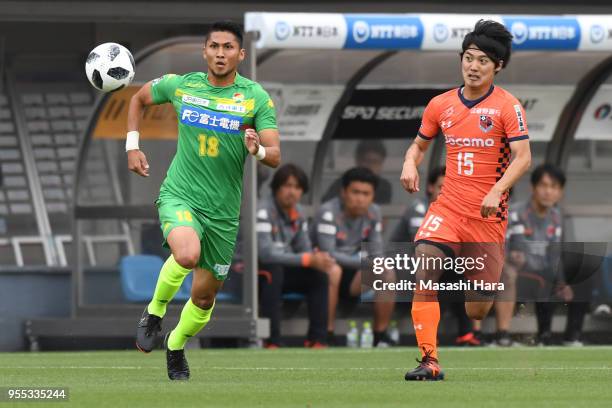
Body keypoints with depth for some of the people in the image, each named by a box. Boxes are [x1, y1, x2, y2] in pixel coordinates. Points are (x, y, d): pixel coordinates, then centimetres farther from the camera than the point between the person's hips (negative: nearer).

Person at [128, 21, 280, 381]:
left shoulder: (256, 97, -6)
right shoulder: (181, 85, -2)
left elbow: (275, 156, -11)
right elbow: (139, 99, 18)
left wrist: (258, 150, -34)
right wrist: (132, 146, 8)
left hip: (223, 211, 1)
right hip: (179, 195, -1)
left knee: (205, 297, 10)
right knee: (187, 254, -34)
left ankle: (176, 347, 40)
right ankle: (155, 311, -7)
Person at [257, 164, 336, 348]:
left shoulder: (298, 213, 3)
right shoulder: (263, 211, -22)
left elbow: (305, 249, 5)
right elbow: (265, 253, -31)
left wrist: (317, 258, -21)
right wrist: (308, 259, -31)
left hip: (281, 270, 8)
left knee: (319, 274, -9)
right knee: (273, 270, -36)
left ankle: (316, 339, -11)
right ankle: (272, 341, -35)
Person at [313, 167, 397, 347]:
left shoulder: (373, 213, 0)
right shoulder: (329, 212, -21)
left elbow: (376, 252, 2)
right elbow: (329, 255, -27)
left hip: (351, 275, 6)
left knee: (388, 273, -16)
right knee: (333, 271, -38)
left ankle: (381, 335, -6)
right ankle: (327, 334, -29)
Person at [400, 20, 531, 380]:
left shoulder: (508, 106, -6)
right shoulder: (441, 105, 6)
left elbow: (523, 157, -13)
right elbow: (420, 144, 20)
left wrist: (496, 191, -27)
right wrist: (410, 164, -2)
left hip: (489, 215, -3)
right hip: (448, 208, 3)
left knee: (478, 311, 1)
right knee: (425, 271, -25)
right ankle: (430, 361, -25)